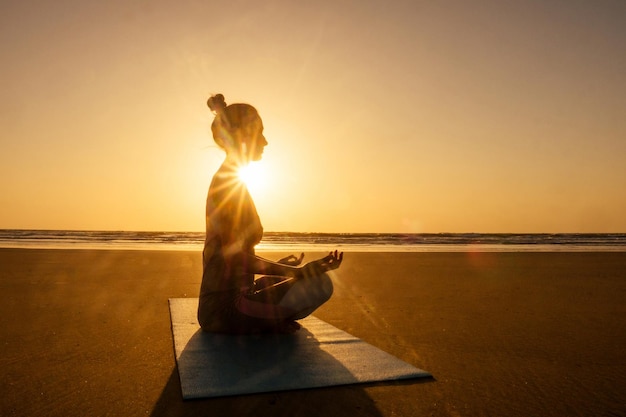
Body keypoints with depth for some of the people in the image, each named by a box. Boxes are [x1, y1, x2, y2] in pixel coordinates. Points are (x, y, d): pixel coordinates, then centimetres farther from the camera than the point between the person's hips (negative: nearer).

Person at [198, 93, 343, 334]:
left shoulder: (226, 179, 15)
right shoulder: (229, 182, -15)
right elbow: (234, 256, -22)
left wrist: (281, 266, 25)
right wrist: (295, 271, -19)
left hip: (222, 302, 10)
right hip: (224, 307, -10)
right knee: (320, 284, -20)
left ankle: (265, 322, 8)